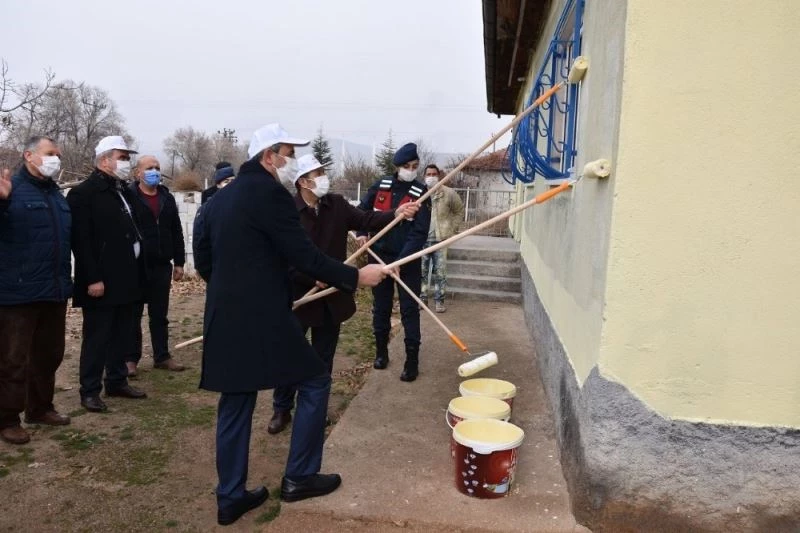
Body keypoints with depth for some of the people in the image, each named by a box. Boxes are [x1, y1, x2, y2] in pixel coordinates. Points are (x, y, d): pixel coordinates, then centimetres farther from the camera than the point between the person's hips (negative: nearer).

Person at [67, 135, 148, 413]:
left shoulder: (125, 191, 15)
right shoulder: (83, 193, -10)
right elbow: (81, 241, -16)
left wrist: (137, 272, 13)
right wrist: (92, 279, -20)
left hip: (126, 279, 8)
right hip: (101, 281, -8)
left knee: (123, 335, 14)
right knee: (97, 337, 1)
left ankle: (117, 381, 27)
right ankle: (90, 390, 12)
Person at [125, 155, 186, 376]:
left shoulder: (167, 198, 11)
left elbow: (176, 232, 13)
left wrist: (179, 262, 9)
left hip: (162, 266, 5)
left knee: (160, 315, 12)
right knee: (133, 315, 5)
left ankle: (162, 356, 20)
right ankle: (131, 358, 14)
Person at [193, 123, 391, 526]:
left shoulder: (219, 198, 14)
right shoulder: (269, 192, -11)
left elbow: (203, 260, 17)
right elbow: (303, 256, -15)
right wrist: (355, 276, -7)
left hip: (225, 318, 9)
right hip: (262, 318, -8)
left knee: (235, 405, 15)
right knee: (314, 382, 8)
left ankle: (230, 497, 23)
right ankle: (299, 477, 15)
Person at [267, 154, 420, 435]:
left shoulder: (337, 205, 2)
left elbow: (365, 219, -7)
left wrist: (395, 214, -24)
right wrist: (312, 278, -23)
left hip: (331, 295, 4)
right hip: (298, 295, -4)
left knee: (323, 358, 15)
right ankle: (282, 409, 28)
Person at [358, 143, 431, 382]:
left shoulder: (421, 193, -9)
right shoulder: (381, 186, 0)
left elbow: (419, 233, -15)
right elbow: (362, 210, 13)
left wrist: (401, 261, -23)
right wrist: (361, 233, -5)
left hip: (408, 260, -3)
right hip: (380, 255, 3)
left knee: (409, 309, -1)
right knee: (380, 306, 13)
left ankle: (412, 360, 7)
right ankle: (381, 351, 29)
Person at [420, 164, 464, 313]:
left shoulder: (449, 193, -3)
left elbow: (459, 211, 10)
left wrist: (452, 229, 4)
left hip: (440, 238, -1)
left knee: (440, 271, 3)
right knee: (421, 270, 8)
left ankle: (439, 300, 13)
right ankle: (421, 297, 20)